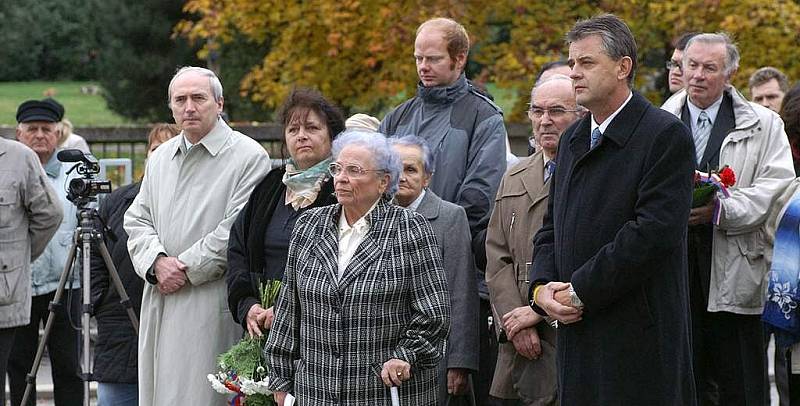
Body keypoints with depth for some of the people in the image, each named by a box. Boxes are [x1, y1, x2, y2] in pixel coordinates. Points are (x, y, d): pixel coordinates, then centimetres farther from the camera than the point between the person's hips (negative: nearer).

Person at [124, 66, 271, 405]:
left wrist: (186, 268, -12)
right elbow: (137, 220, 15)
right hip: (159, 305, 7)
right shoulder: (160, 158, 18)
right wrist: (157, 262, -5)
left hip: (212, 305, -6)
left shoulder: (248, 157, -5)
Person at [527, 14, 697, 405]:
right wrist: (542, 288, -1)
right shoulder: (572, 139, 17)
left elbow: (654, 232, -17)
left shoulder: (665, 135, -8)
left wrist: (580, 291, -15)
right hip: (577, 336, 7)